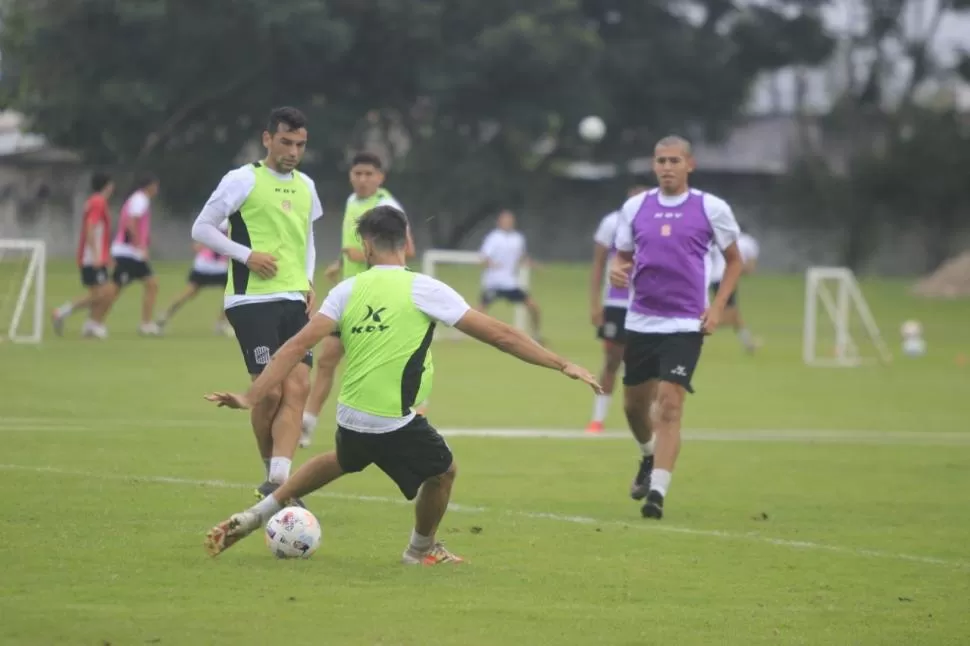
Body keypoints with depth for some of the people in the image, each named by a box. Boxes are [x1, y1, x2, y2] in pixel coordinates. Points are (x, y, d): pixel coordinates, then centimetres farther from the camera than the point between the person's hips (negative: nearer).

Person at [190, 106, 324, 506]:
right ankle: (271, 470, 12)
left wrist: (308, 282, 10)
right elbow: (201, 229, -3)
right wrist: (247, 255, -13)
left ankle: (279, 480, -12)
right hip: (253, 300, -6)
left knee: (297, 387, -8)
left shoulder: (305, 187, 15)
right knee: (270, 390, -9)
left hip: (295, 302, 6)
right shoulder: (243, 180, -4)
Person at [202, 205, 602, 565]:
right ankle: (421, 550, 40)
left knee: (343, 462, 36)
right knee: (442, 471, 22)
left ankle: (257, 515, 34)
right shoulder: (423, 289, -8)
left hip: (349, 417, 5)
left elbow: (299, 345, -5)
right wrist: (561, 365, -1)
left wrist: (250, 397, -5)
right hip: (395, 423, -5)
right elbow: (498, 334, -7)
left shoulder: (348, 290, 1)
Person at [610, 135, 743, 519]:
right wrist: (616, 272, -10)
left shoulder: (711, 208, -2)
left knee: (669, 405, -15)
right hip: (640, 321, 4)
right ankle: (650, 456, 45)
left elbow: (734, 260, 7)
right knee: (635, 404, 14)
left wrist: (717, 307, -4)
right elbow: (622, 257, 15)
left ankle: (657, 492, -15)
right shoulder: (635, 207, 6)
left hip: (685, 324, -4)